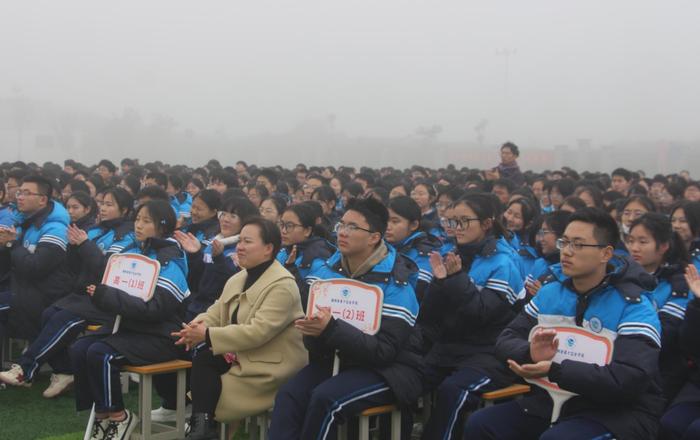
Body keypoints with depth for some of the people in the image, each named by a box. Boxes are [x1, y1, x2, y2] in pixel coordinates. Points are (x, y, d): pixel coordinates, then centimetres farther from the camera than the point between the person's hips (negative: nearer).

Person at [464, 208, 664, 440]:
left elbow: (631, 380, -23)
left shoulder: (634, 307, -13)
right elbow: (506, 340, 6)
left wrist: (554, 370, -29)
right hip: (553, 400, 6)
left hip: (617, 412, -6)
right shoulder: (550, 293, 8)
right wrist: (530, 354, -19)